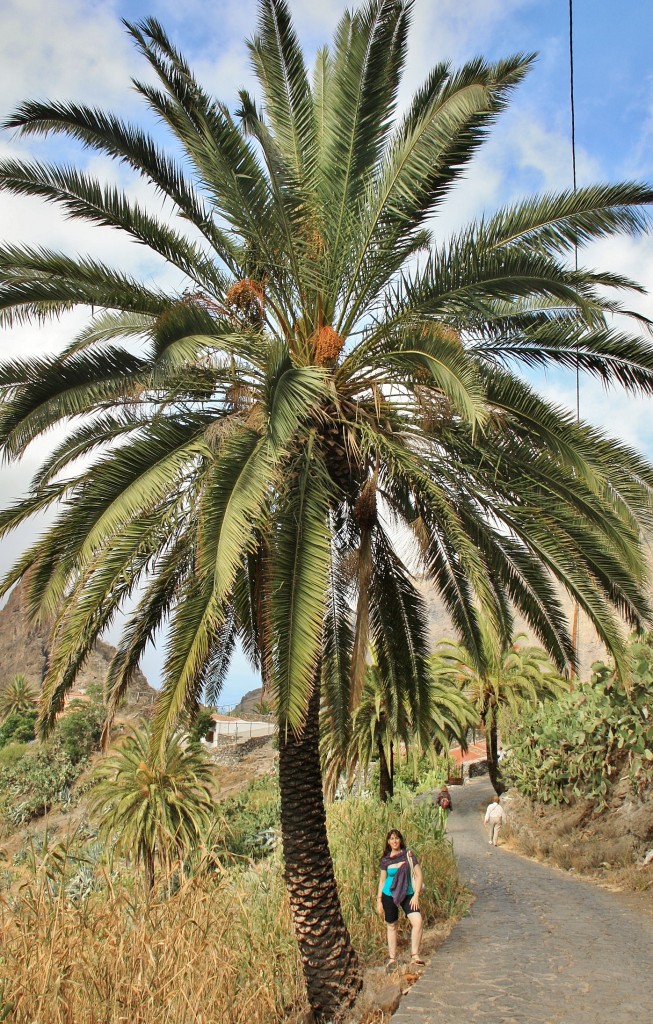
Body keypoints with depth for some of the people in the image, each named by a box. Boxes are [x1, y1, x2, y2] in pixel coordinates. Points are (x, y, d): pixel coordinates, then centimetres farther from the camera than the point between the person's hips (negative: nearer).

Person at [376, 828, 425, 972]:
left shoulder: (408, 855, -5)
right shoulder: (385, 859, 1)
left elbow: (419, 875, -4)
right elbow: (382, 880, 9)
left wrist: (416, 895, -12)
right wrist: (379, 901, 7)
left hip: (407, 894, -1)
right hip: (389, 895, 1)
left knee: (417, 921, -20)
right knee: (391, 926, 8)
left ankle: (414, 955, -10)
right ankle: (392, 959, 23)